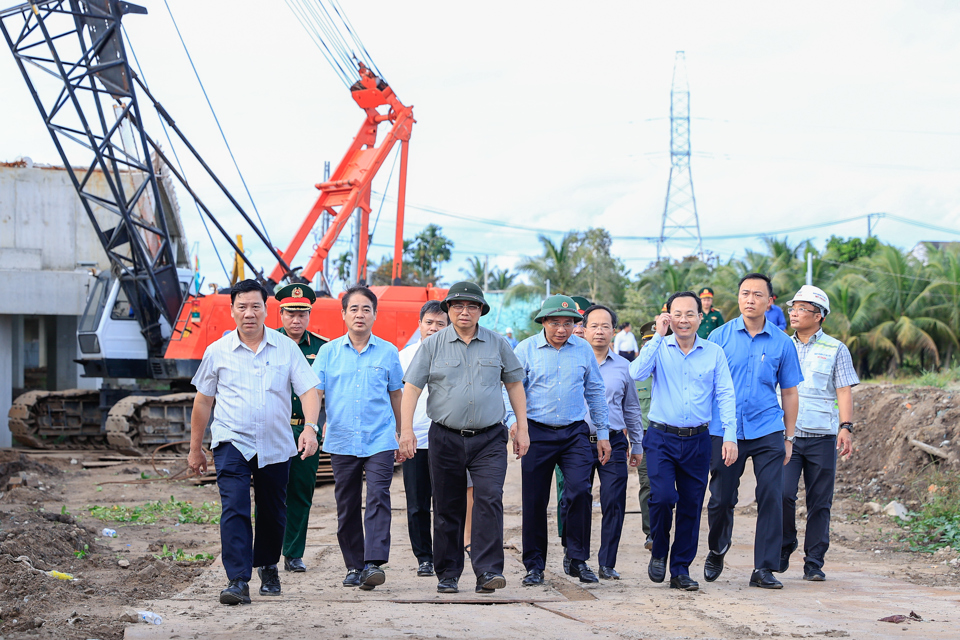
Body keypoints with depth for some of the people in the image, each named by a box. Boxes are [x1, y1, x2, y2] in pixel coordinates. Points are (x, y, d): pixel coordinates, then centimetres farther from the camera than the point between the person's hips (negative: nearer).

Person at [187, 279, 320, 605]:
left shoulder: (286, 348, 2)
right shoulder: (217, 352, 3)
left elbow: (308, 390, -3)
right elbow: (203, 401, 11)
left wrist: (310, 427, -21)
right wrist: (195, 448, 13)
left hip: (276, 446, 1)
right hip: (232, 443, -1)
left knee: (273, 514, 12)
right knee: (234, 509, -16)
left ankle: (268, 567, 36)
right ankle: (237, 581, -19)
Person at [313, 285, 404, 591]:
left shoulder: (388, 352, 5)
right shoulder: (329, 352, 5)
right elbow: (314, 392, 1)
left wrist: (402, 436, 18)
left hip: (380, 440, -1)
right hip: (341, 440, 1)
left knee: (378, 499, -15)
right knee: (346, 506, 7)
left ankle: (374, 563, -20)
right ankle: (354, 566, 17)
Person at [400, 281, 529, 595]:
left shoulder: (498, 344, 7)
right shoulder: (433, 345, 3)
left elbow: (514, 384, 14)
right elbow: (412, 387, 0)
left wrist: (522, 428, 10)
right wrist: (406, 429, -9)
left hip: (489, 439, 0)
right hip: (445, 438, 0)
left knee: (489, 500, -15)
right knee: (447, 508, 6)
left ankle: (488, 571, -16)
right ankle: (448, 574, 16)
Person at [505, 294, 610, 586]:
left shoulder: (583, 349, 7)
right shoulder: (526, 349, 1)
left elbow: (595, 392, 15)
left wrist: (603, 433, 14)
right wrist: (513, 419, -16)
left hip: (575, 433, 1)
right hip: (537, 433, -1)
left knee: (579, 491, -14)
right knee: (534, 500, 1)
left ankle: (578, 559, -3)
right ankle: (534, 565, 12)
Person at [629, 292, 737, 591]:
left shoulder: (714, 353, 5)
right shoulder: (659, 348, 2)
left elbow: (725, 395, 2)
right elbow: (636, 372, -17)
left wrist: (730, 436, -7)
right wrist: (659, 336, -18)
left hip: (697, 440, 2)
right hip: (662, 438, -2)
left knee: (691, 506, 5)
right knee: (662, 496, -18)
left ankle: (681, 570, 16)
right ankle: (658, 552, 8)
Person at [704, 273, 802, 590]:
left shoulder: (782, 342, 5)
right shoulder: (719, 337, 3)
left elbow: (789, 392, 11)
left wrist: (789, 437, 9)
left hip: (767, 432, 0)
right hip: (724, 431, 0)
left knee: (771, 498, -7)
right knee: (721, 499, 6)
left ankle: (764, 569, 1)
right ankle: (717, 552, 32)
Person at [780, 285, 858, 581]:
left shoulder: (835, 349, 6)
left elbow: (844, 391, 1)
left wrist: (846, 427, -11)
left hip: (822, 437, -1)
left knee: (819, 503, 1)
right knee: (783, 494, -13)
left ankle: (814, 563, 8)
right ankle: (784, 549, 7)